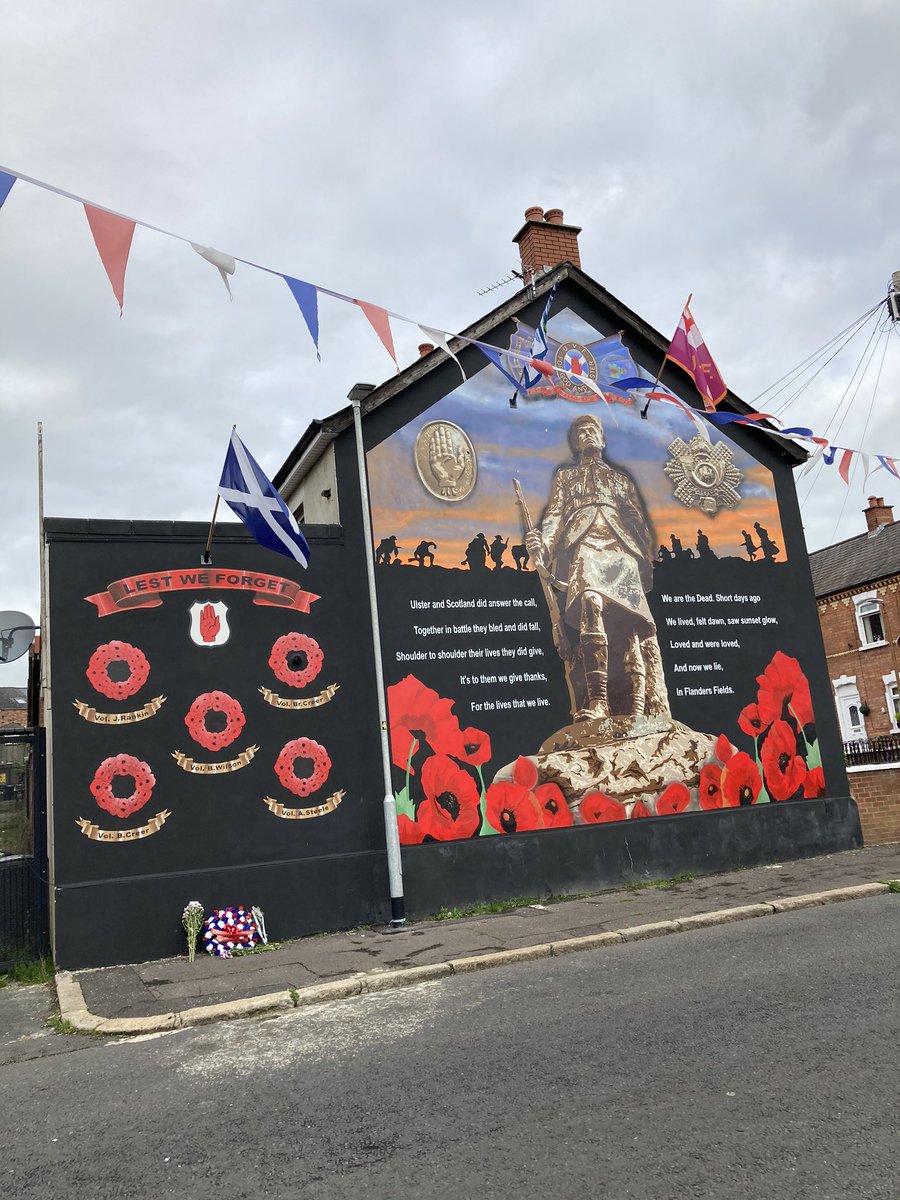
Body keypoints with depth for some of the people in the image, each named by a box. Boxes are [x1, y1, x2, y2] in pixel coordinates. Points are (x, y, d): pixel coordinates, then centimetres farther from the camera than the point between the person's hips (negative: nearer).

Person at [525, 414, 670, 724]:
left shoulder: (621, 479, 32)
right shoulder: (565, 476, 29)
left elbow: (640, 524, 24)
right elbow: (554, 514, 13)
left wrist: (647, 560, 8)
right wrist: (543, 544, -9)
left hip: (621, 549, 3)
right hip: (584, 545, -3)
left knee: (630, 618, -18)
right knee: (590, 603, -33)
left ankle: (640, 709, -26)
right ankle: (596, 701, -42)